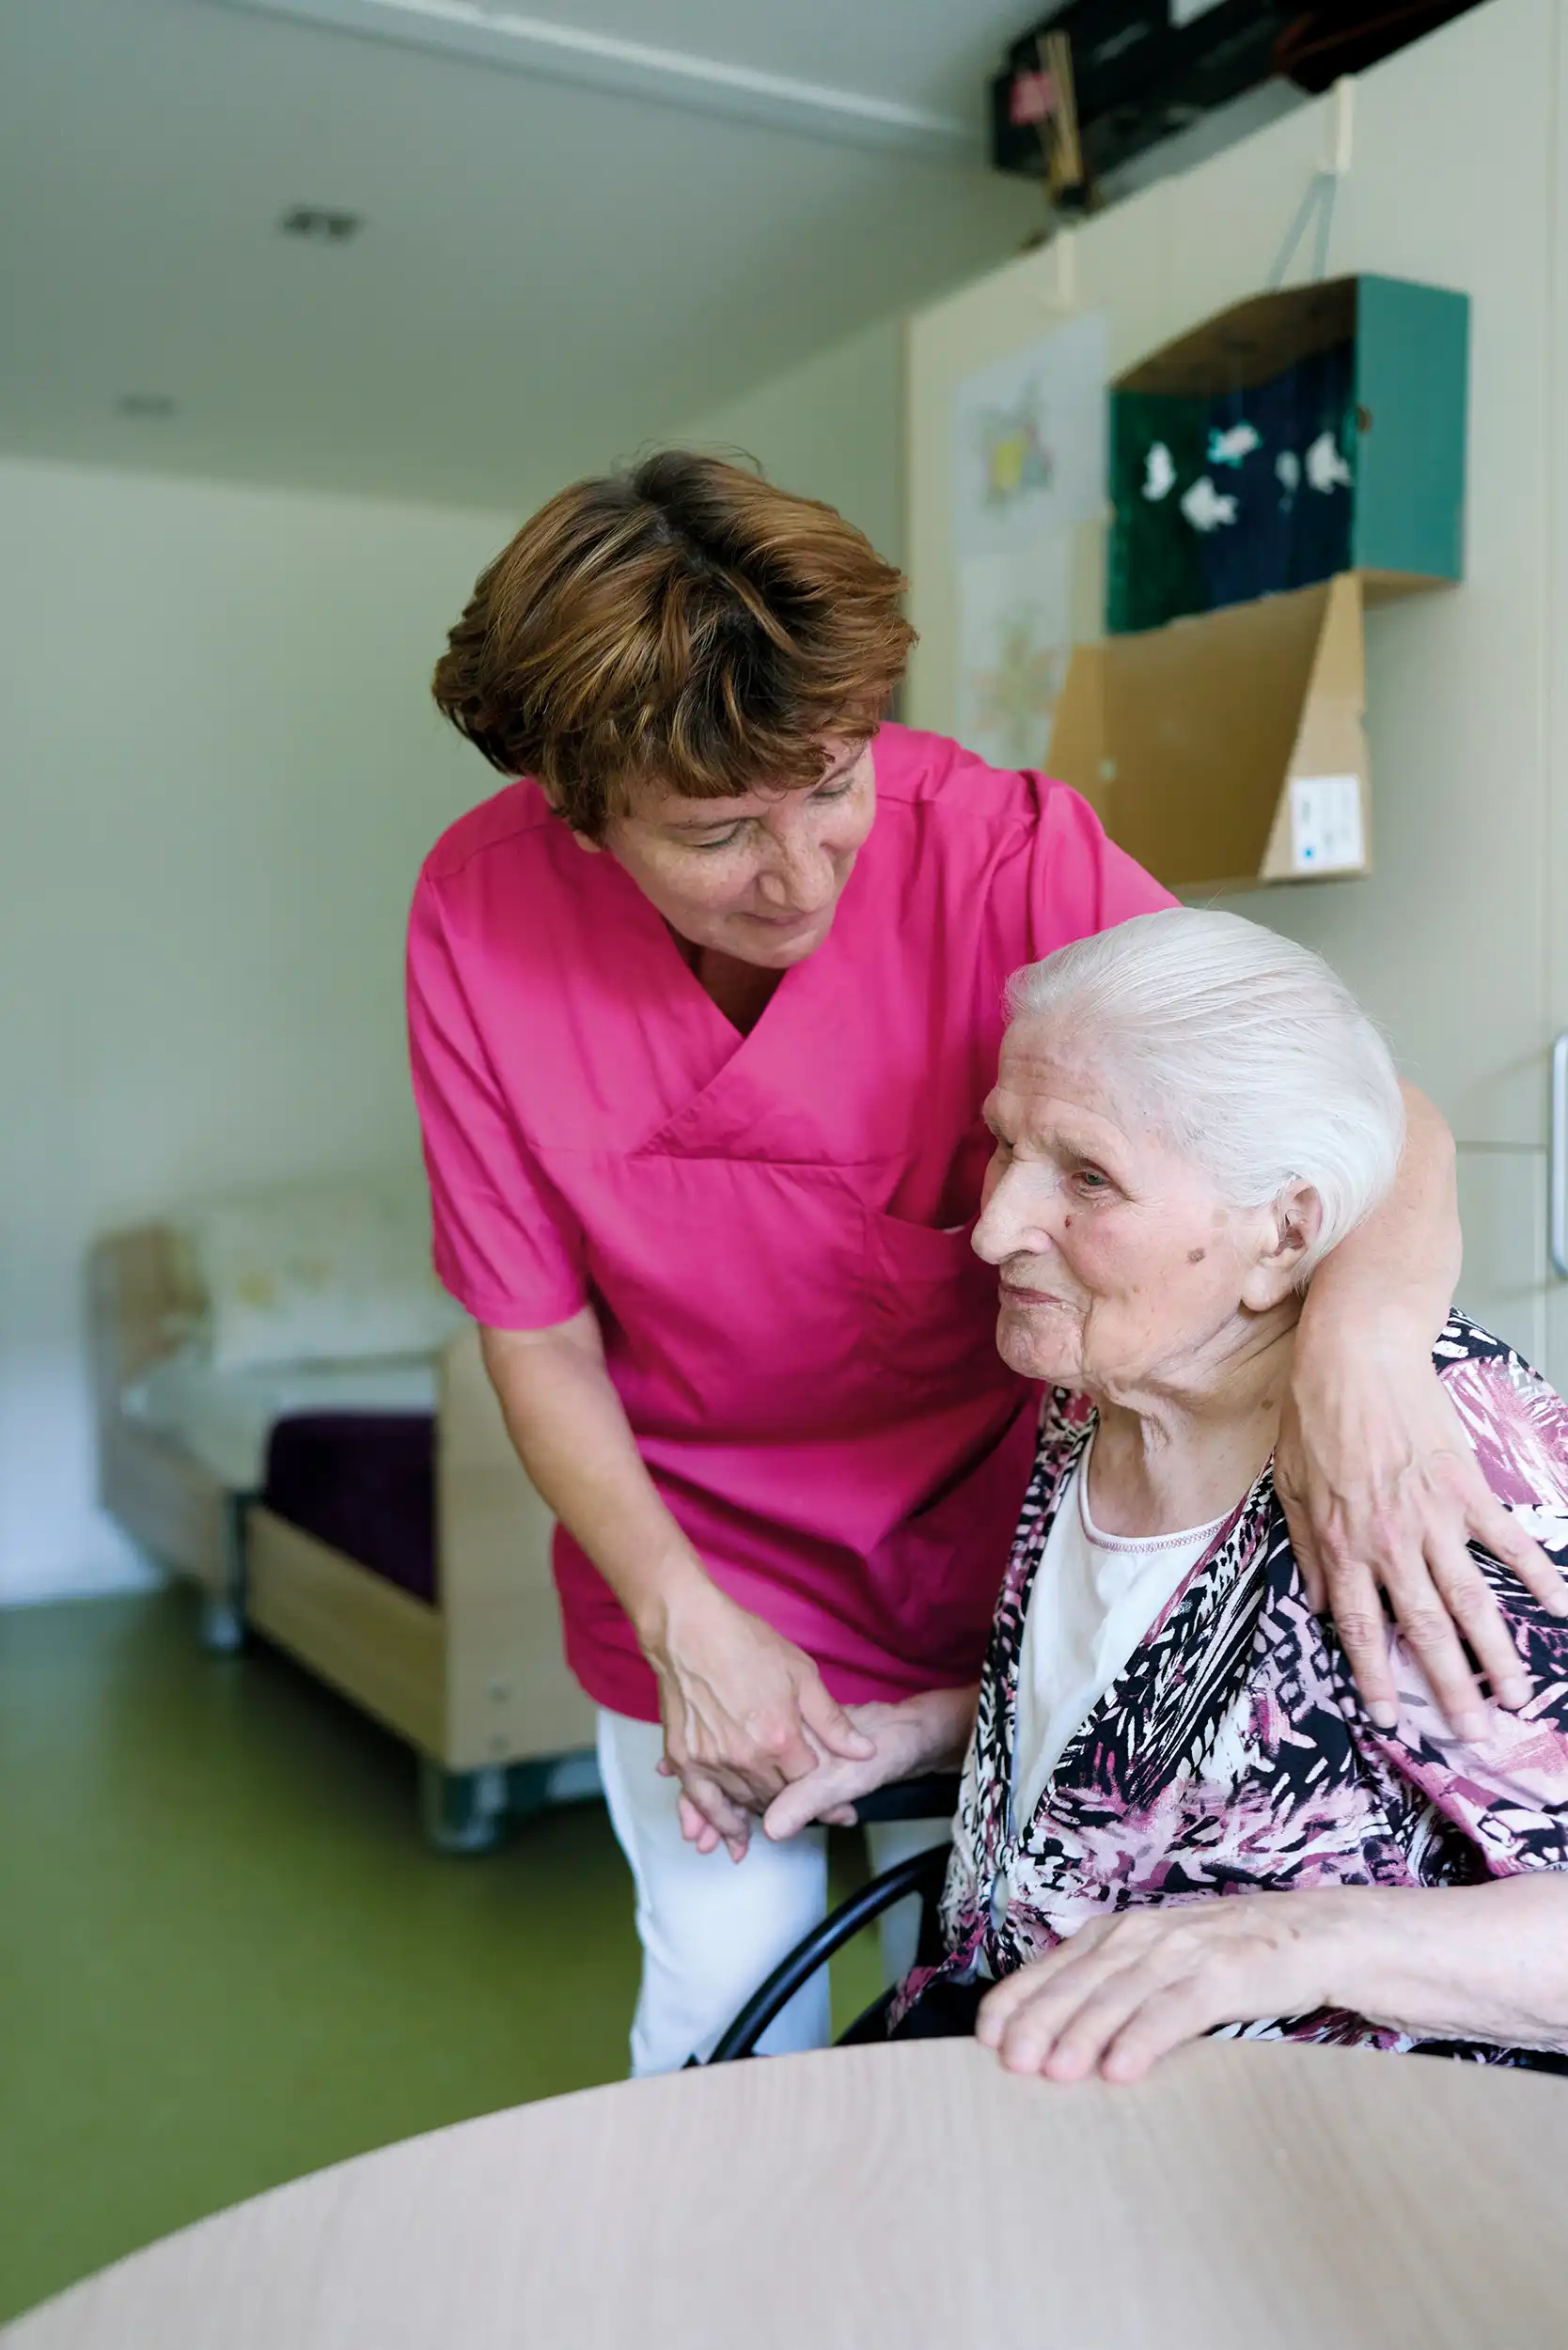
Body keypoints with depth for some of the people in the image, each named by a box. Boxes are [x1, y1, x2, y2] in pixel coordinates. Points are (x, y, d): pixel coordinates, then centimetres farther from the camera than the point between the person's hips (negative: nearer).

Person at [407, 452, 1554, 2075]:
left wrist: (1360, 1336, -48)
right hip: (697, 1557, 1)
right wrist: (685, 1622, -20)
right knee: (727, 1983, 9)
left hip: (994, 1520, 0)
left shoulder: (992, 847, -25)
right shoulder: (481, 909, -19)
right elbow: (536, 1333, -11)